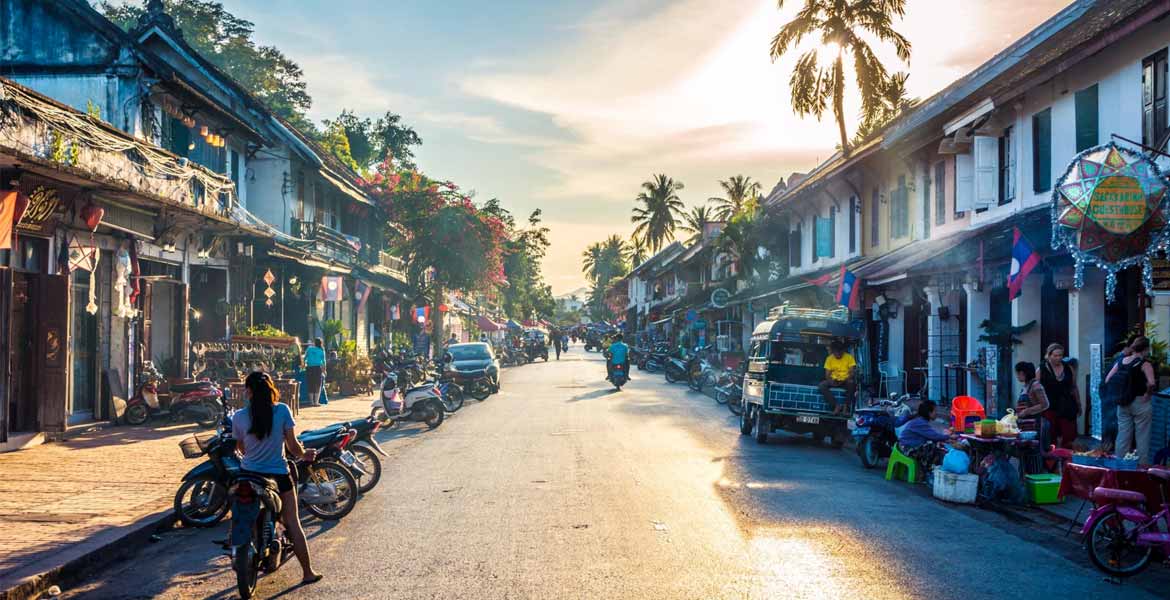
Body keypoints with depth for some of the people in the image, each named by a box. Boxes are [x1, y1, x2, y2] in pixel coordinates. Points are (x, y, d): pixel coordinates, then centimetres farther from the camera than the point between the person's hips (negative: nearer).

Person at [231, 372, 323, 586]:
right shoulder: (282, 411, -12)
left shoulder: (239, 417, -8)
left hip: (248, 473, 2)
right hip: (278, 475, -1)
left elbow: (241, 448, 6)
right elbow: (292, 446, -10)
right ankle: (308, 572, 10)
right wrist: (304, 455, 11)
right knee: (292, 523, 6)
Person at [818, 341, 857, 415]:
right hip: (834, 381, 2)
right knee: (821, 385, -27)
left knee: (852, 383, -38)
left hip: (846, 381, -2)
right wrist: (830, 380, -20)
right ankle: (836, 406, -29)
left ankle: (846, 407, -28)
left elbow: (853, 372, -8)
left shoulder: (849, 357, -4)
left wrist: (847, 379, -28)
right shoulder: (829, 359, 2)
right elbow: (827, 374, 2)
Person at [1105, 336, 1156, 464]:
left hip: (1123, 404, 5)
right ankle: (1143, 465, 11)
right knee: (1142, 437, 5)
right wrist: (1147, 394, -11)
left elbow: (1107, 379, 4)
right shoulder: (1144, 363, -12)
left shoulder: (1121, 361, 4)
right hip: (1140, 404, -5)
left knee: (1123, 435, 12)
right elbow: (1151, 383, -27)